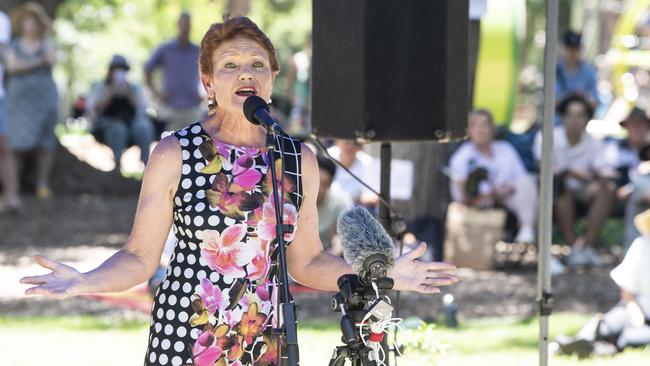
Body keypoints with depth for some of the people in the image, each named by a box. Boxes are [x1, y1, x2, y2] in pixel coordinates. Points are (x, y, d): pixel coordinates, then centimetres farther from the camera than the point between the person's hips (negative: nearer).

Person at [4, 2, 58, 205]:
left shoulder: (46, 44, 9)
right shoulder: (14, 46, 9)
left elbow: (52, 59, -13)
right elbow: (12, 66, -9)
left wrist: (47, 36, -8)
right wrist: (38, 62, -9)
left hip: (45, 97, 1)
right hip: (20, 98, -1)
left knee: (45, 144, 0)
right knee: (16, 144, -12)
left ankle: (43, 185, 12)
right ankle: (13, 193, -16)